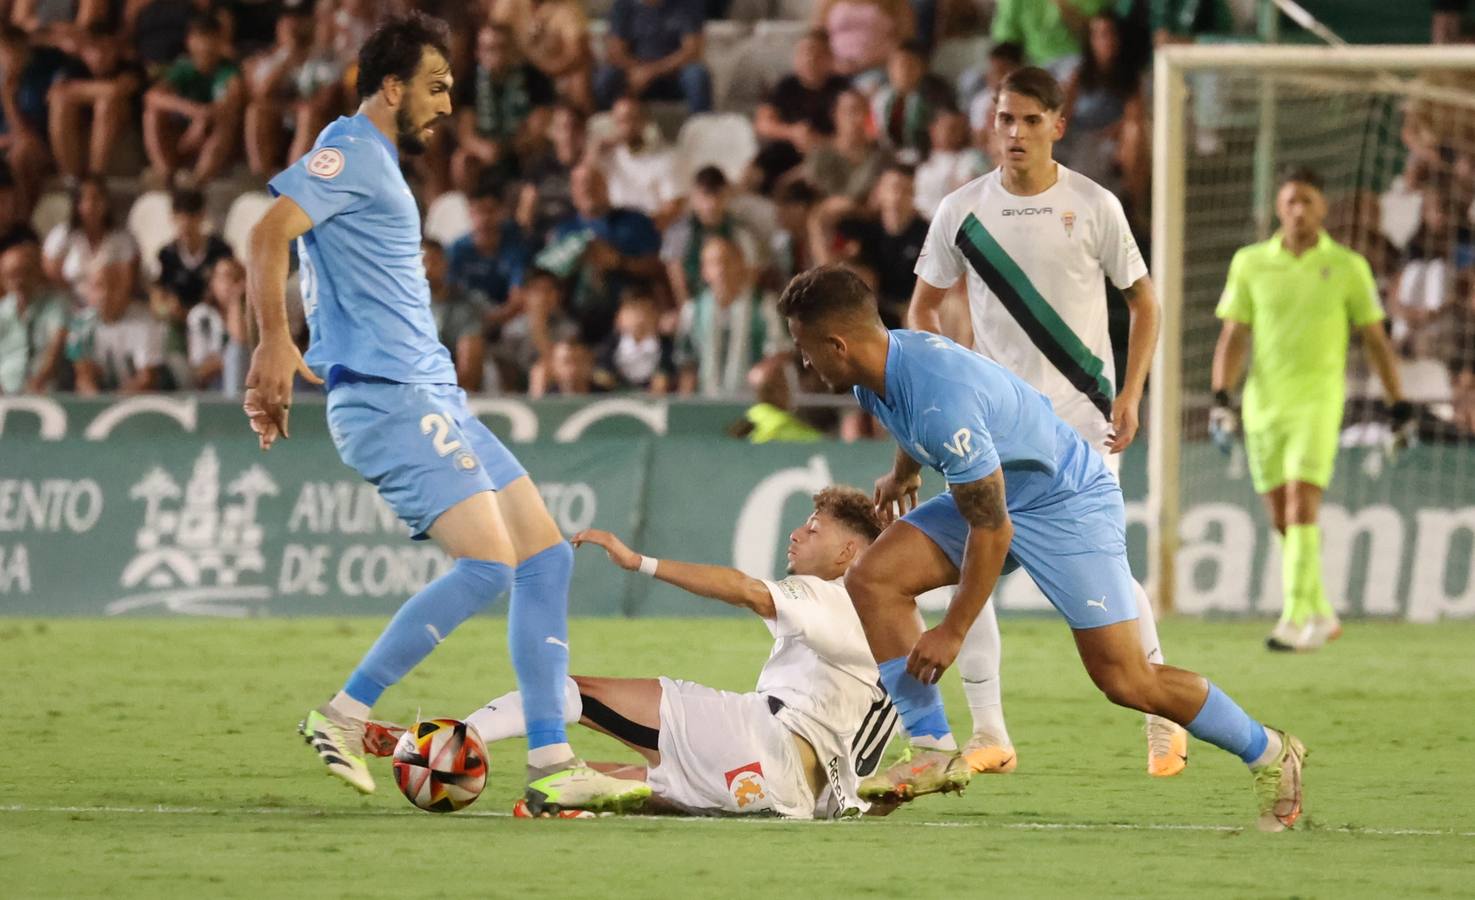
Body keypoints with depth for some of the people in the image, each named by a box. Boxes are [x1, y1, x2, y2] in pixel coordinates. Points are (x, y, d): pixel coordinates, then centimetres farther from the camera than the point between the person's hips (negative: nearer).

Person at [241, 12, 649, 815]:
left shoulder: (378, 163, 23)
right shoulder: (350, 150, -7)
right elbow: (270, 234, -22)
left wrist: (279, 367, 27)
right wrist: (275, 343, -34)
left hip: (433, 399, 10)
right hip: (387, 397, -10)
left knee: (547, 556, 5)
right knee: (488, 562, -20)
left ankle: (551, 766, 4)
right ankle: (344, 717, -11)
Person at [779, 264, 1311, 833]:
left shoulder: (941, 403, -35)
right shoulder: (881, 367, -8)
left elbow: (991, 528, -28)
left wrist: (952, 633, -20)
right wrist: (903, 473, 38)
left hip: (1069, 504, -9)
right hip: (996, 495, 9)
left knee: (1125, 680, -11)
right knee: (872, 577, -8)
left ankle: (1269, 755, 9)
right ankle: (934, 752, -5)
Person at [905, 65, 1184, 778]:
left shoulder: (1093, 206, -3)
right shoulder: (962, 210, 2)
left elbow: (1142, 301, 5)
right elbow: (923, 306, 13)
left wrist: (1129, 396, -5)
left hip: (1082, 415, -2)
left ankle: (1163, 715, 9)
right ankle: (988, 735, -1)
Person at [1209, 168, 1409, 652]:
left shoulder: (1348, 266, 1)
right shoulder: (1250, 263, 6)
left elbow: (1376, 340, 7)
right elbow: (1232, 336, 6)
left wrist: (1400, 406, 6)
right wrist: (1220, 398, -5)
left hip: (1318, 401, -3)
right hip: (1262, 402, 3)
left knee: (1301, 509, -17)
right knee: (1281, 519, 7)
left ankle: (1297, 620, -21)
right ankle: (1320, 616, 23)